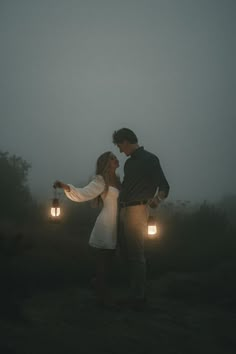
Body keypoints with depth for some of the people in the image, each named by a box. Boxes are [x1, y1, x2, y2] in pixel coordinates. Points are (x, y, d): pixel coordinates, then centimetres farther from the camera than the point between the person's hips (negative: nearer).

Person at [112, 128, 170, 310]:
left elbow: (164, 186, -13)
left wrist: (156, 199, -32)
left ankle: (139, 297, 2)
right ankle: (136, 294, 20)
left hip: (137, 210, -8)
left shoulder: (149, 159, -6)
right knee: (126, 252, 11)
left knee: (136, 254, -6)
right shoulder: (129, 162, 18)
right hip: (123, 211, 8)